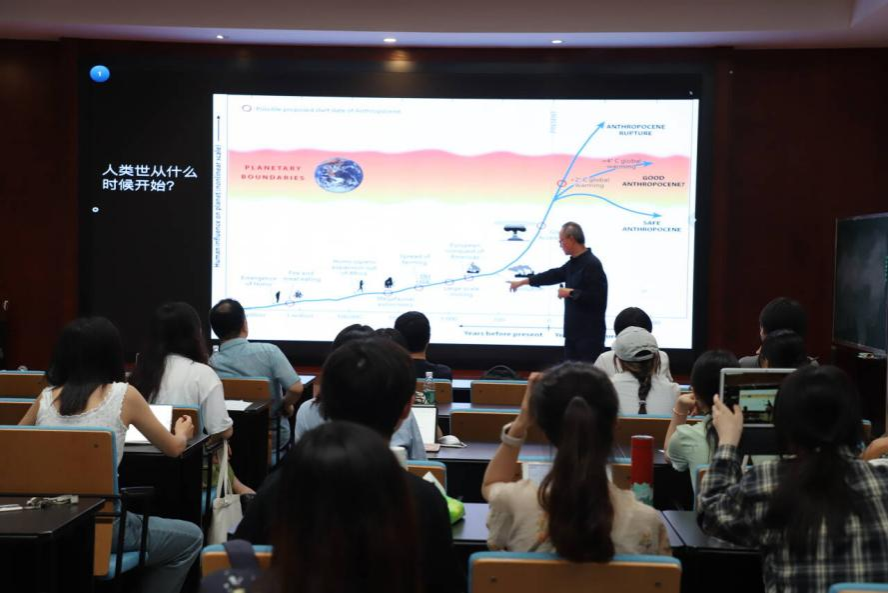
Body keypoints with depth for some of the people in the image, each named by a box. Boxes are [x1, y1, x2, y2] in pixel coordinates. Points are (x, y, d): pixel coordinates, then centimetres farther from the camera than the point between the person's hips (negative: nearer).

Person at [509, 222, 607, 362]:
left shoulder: (592, 264, -16)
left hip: (590, 333, -10)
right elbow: (554, 275, 25)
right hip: (574, 330, 10)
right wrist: (523, 282, 30)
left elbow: (596, 298, -23)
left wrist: (571, 293, -14)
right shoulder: (574, 263, 14)